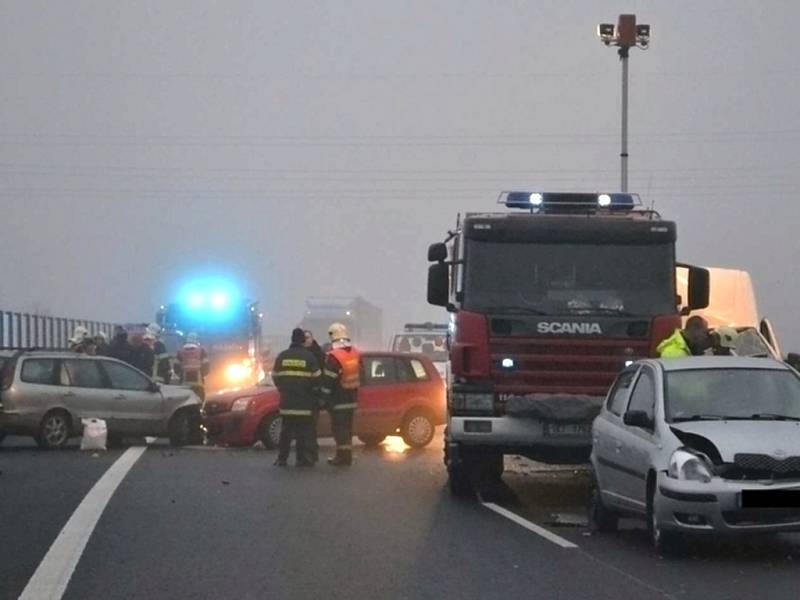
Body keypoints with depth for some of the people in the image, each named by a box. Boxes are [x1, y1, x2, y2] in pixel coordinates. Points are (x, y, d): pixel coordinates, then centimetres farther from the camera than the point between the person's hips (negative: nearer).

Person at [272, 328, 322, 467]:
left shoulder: (282, 356, 5)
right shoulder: (309, 356, -4)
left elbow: (275, 377, 10)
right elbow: (317, 377, -1)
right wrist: (312, 389, 18)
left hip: (286, 402, 3)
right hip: (304, 402, -3)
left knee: (286, 431, 9)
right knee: (303, 432, 0)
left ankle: (282, 459, 7)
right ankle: (303, 459, -3)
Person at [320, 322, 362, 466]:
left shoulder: (334, 356, -18)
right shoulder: (355, 353, 7)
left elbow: (328, 380, -17)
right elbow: (359, 374, 15)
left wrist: (325, 397, -10)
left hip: (339, 400, -8)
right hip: (352, 399, 8)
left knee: (339, 428, -2)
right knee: (347, 427, 14)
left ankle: (342, 456, -3)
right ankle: (346, 456, 19)